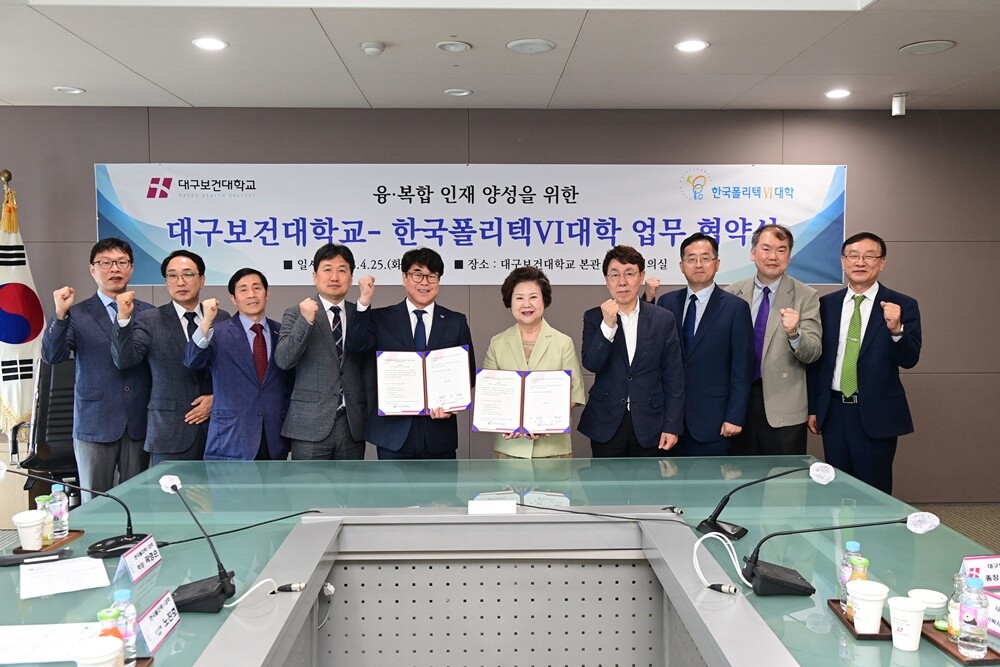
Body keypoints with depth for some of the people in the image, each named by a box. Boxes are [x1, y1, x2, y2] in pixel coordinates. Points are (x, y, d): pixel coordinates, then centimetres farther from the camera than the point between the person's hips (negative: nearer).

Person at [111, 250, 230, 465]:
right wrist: (124, 319, -22)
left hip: (216, 425, 2)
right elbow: (124, 361, -10)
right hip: (170, 430, -2)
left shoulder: (222, 318, 8)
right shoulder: (149, 320, 2)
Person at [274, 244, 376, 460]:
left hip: (353, 425, 3)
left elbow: (369, 369, 12)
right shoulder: (296, 314, 1)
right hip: (310, 425, -3)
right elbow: (283, 360, -12)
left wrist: (372, 414, 8)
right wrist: (305, 321, -22)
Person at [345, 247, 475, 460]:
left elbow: (468, 373, 8)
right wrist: (364, 302, -21)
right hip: (394, 432, -1)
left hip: (439, 432, 1)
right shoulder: (382, 319, 5)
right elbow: (356, 345, -12)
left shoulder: (456, 322, 7)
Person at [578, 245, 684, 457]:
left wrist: (672, 426, -2)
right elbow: (591, 365, -10)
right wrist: (608, 325, -21)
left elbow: (674, 378, 1)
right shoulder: (594, 318, 2)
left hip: (650, 425, 0)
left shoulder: (663, 319, 1)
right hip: (607, 424, 0)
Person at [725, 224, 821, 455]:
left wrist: (794, 333, -27)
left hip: (783, 408, -2)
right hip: (739, 400, 2)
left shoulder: (806, 296, -3)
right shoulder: (733, 294, 4)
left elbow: (813, 354, -9)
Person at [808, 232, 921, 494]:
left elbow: (909, 360, -10)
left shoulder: (902, 305, -3)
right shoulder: (827, 304, 5)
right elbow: (816, 359, 8)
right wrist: (812, 408, 7)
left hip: (876, 414, -3)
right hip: (834, 411, 3)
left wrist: (896, 329, -29)